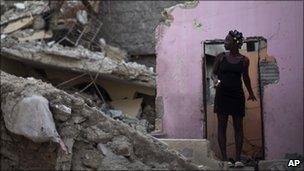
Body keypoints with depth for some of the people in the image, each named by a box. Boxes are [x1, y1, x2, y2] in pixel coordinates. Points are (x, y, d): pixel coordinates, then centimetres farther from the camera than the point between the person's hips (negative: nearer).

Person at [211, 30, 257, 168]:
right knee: (222, 126, -1)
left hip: (237, 95, 1)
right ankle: (224, 159, 2)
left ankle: (238, 159, 5)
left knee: (238, 127, 1)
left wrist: (251, 93, 29)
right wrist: (215, 79, -16)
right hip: (222, 94, -1)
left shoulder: (244, 60, 4)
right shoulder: (221, 57, 2)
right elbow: (213, 73, 7)